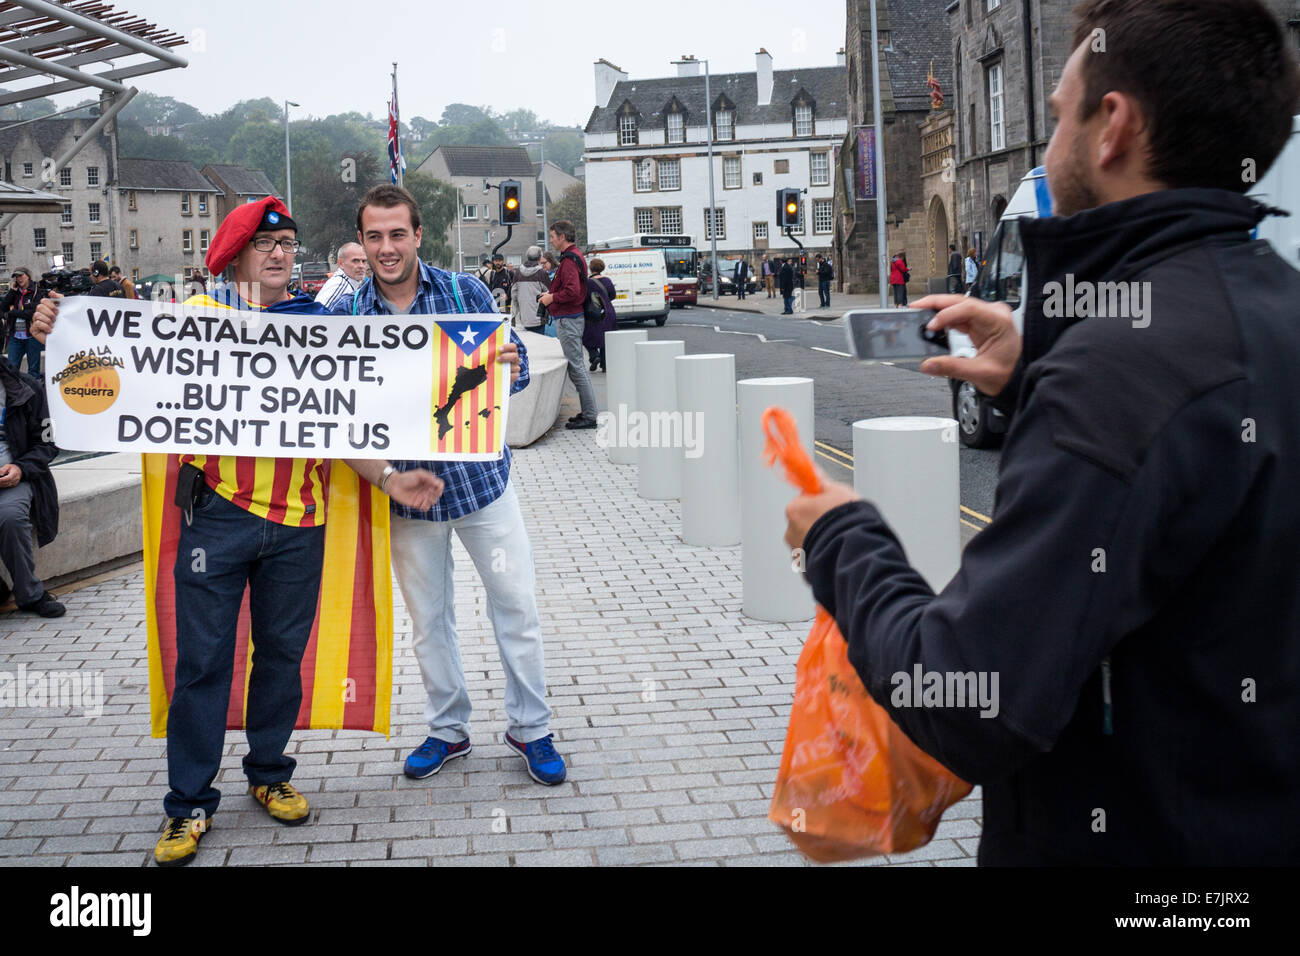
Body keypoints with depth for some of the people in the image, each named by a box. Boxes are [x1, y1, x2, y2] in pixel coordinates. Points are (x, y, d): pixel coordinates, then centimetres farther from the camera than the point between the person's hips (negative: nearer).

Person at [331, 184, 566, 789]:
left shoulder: (466, 292, -5)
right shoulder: (346, 317, -4)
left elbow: (516, 371, -3)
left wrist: (507, 367, -27)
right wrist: (387, 476, -22)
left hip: (482, 478, 0)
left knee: (516, 604, 5)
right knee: (427, 618, 14)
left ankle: (530, 727, 22)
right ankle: (447, 729, 32)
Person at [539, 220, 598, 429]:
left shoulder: (570, 260, -17)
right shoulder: (574, 256, 17)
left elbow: (572, 292, -27)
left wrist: (552, 298, -13)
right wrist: (551, 293, 14)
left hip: (568, 320, -11)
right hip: (573, 318, 11)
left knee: (575, 367, -8)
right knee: (576, 366, 14)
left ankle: (589, 416, -6)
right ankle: (588, 412, 17)